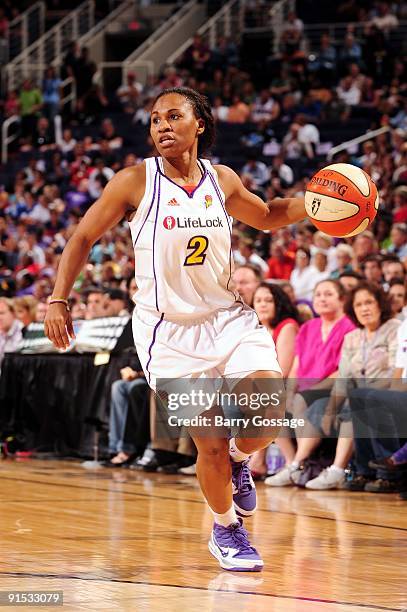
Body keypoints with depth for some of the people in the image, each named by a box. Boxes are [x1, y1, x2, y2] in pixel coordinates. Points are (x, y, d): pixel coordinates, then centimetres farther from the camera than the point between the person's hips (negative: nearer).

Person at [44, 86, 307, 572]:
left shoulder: (223, 181, 3)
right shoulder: (135, 182, -7)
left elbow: (268, 217, 22)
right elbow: (83, 237, 1)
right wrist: (58, 299, -8)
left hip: (228, 317, 3)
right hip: (169, 328, -3)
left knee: (269, 413, -19)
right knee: (210, 444, -6)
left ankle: (238, 459, 17)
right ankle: (225, 528, 21)